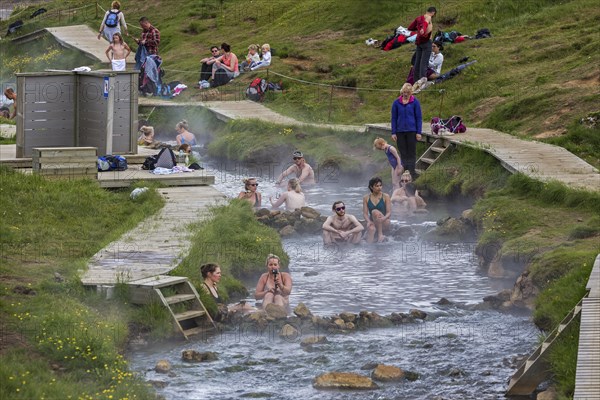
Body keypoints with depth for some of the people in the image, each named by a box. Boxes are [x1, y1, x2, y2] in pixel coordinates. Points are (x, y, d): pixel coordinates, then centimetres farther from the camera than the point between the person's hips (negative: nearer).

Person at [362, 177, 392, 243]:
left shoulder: (385, 196, 0)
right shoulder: (366, 198, 5)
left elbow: (389, 213, -4)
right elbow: (365, 213, 1)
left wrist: (383, 218, -27)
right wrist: (368, 221, -20)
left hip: (384, 224, -1)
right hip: (373, 223, 1)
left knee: (375, 212, -29)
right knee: (371, 228, -35)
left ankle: (380, 235, -28)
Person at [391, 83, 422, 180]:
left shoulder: (415, 102, -2)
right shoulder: (396, 103, 3)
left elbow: (419, 118, 1)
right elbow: (394, 118, 7)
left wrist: (419, 132, -4)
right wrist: (393, 133, 2)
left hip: (411, 131, -2)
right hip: (400, 131, 2)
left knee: (412, 153, 2)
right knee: (403, 153, 7)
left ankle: (412, 172, 6)